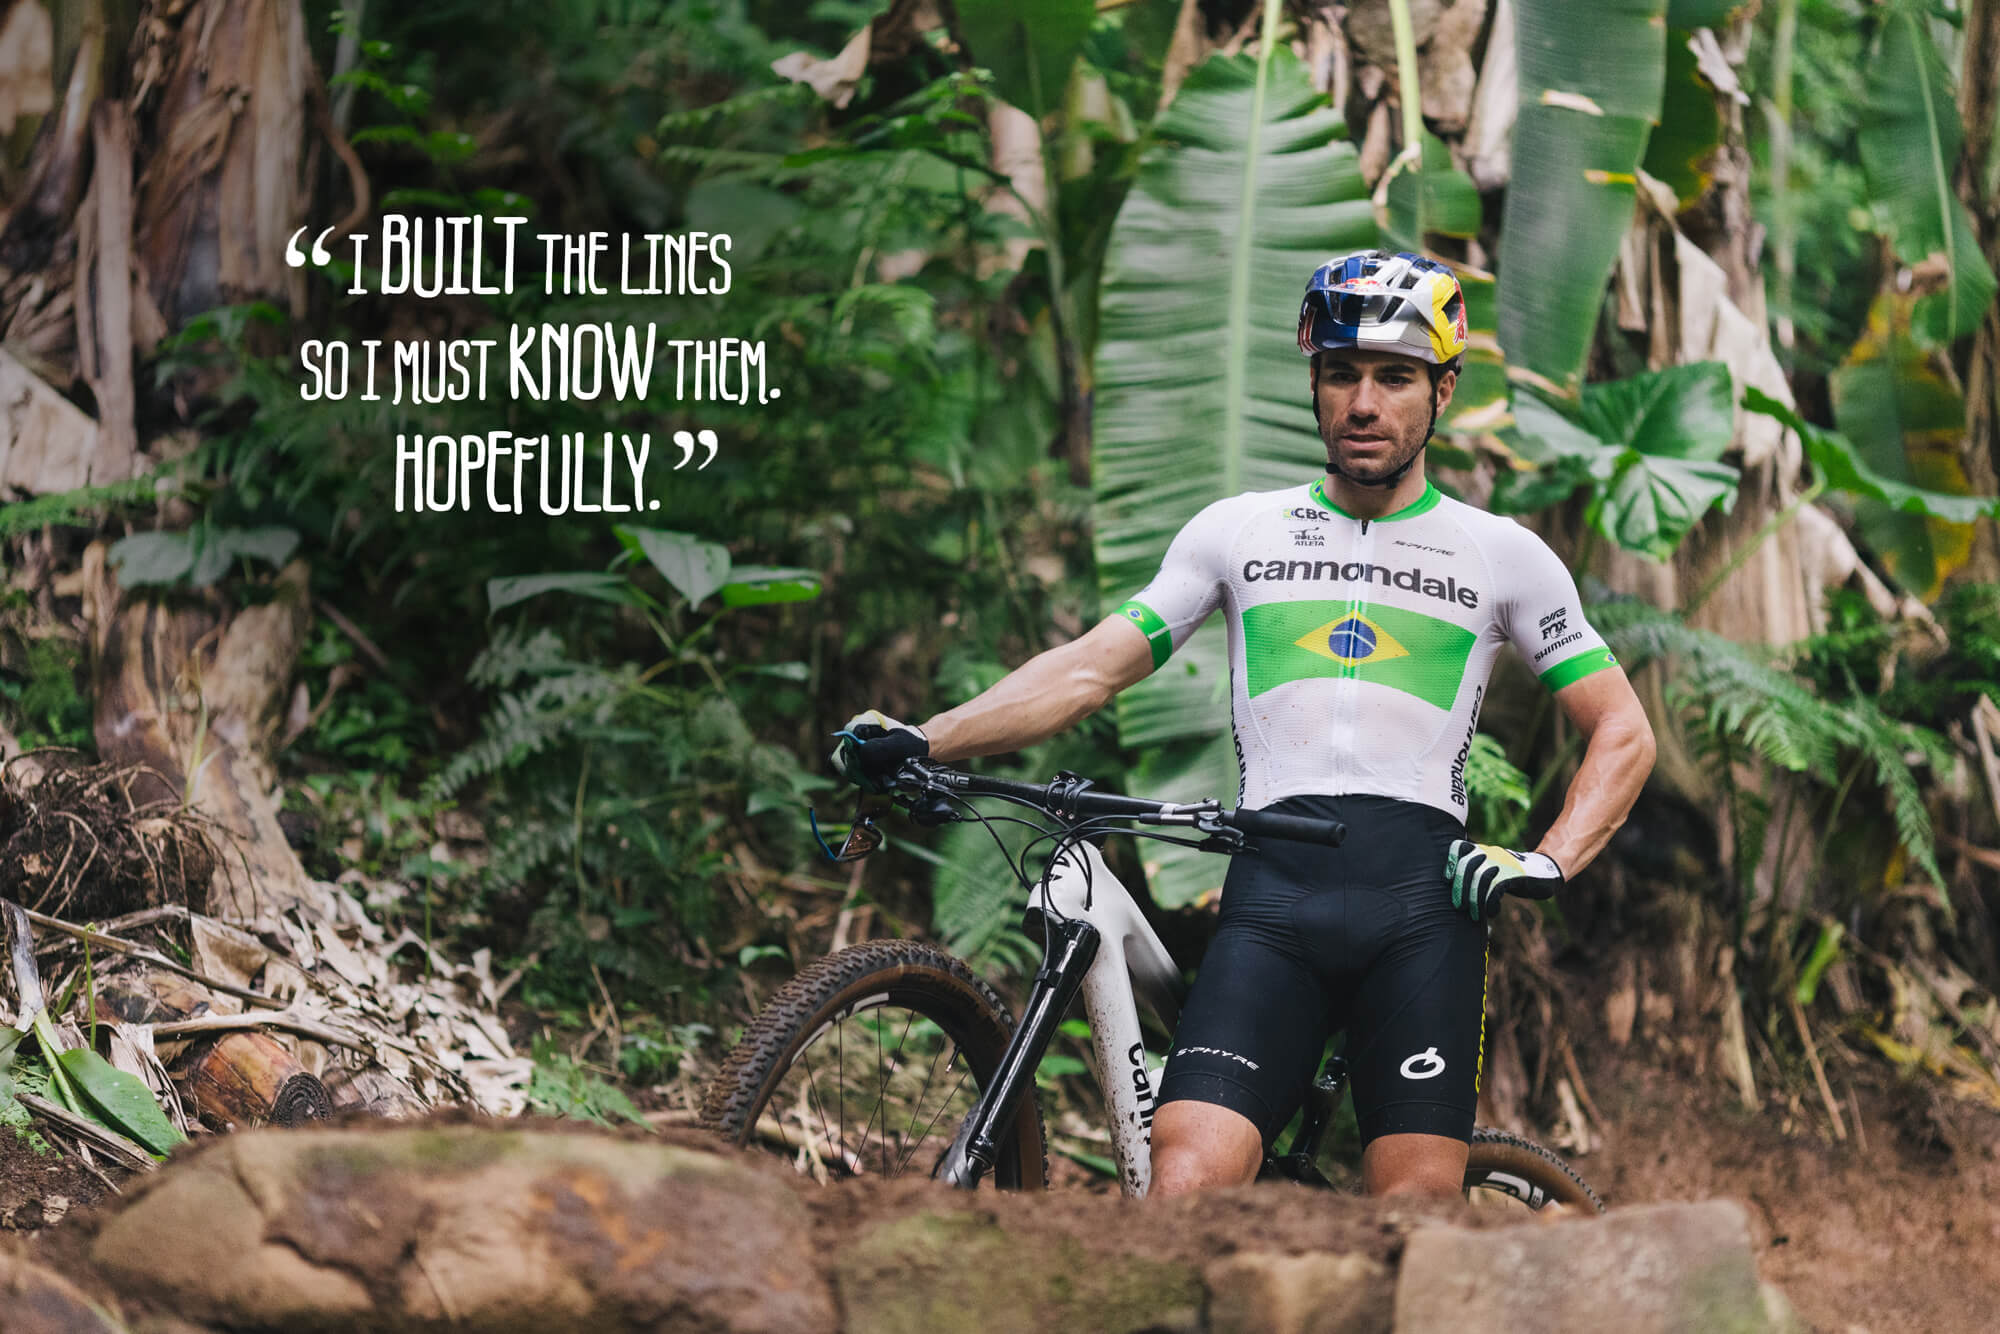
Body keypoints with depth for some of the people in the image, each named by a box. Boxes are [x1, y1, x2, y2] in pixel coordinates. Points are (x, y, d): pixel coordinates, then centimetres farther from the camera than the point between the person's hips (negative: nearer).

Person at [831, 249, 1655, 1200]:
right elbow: (1091, 667, 12)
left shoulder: (1501, 552, 13)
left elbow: (1623, 731, 16)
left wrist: (1550, 865, -1)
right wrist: (920, 742, -1)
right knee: (1188, 1183, -18)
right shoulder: (1239, 531, 16)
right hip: (1272, 894, 1)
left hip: (1424, 903, 0)